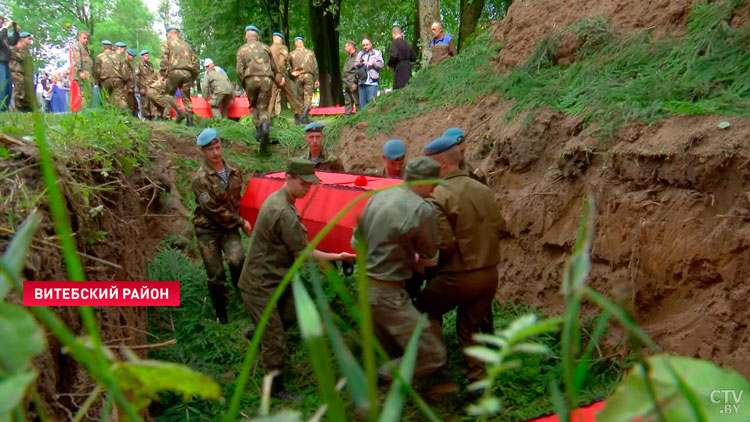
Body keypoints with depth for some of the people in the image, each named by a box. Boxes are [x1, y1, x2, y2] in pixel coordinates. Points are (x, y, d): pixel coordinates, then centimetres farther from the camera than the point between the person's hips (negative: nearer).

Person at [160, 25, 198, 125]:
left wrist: (162, 74, -3)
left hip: (174, 72, -4)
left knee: (169, 93, 10)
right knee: (186, 97, 8)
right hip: (187, 73, 4)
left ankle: (179, 111, -10)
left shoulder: (168, 43, 9)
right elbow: (194, 61, 21)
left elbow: (164, 59, -4)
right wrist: (193, 76, 24)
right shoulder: (186, 45, 24)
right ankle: (189, 119, 0)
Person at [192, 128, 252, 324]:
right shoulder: (201, 178, -17)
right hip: (208, 230, -3)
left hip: (230, 227, 3)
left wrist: (239, 221, 13)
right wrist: (241, 222, -13)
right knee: (215, 274, 3)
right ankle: (221, 312, 22)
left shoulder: (234, 172, 1)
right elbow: (214, 210, -18)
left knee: (236, 260, -23)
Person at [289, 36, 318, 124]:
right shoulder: (310, 52, 8)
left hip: (298, 77, 1)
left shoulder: (292, 54, 5)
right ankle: (304, 116, -20)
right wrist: (316, 79, 8)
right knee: (308, 96, -2)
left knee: (301, 97, 11)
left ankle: (305, 118, 12)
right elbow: (315, 66, 6)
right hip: (308, 76, -1)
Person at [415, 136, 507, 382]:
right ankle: (478, 382, 22)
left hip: (458, 277, -6)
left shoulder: (438, 196, -17)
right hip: (489, 275, 6)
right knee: (470, 327, 21)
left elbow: (444, 244, -21)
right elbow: (500, 229, 8)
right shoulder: (483, 190, 3)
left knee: (426, 309, 20)